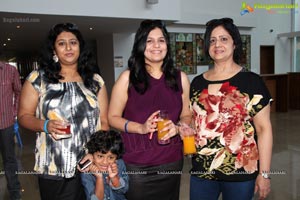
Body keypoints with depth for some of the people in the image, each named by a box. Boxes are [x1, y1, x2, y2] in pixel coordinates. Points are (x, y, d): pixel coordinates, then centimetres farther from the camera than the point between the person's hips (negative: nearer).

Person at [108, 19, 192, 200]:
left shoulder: (180, 78, 4)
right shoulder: (127, 78, -4)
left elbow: (187, 115, 11)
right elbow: (113, 117, -2)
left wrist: (177, 127, -10)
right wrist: (141, 127, -17)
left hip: (171, 163, 3)